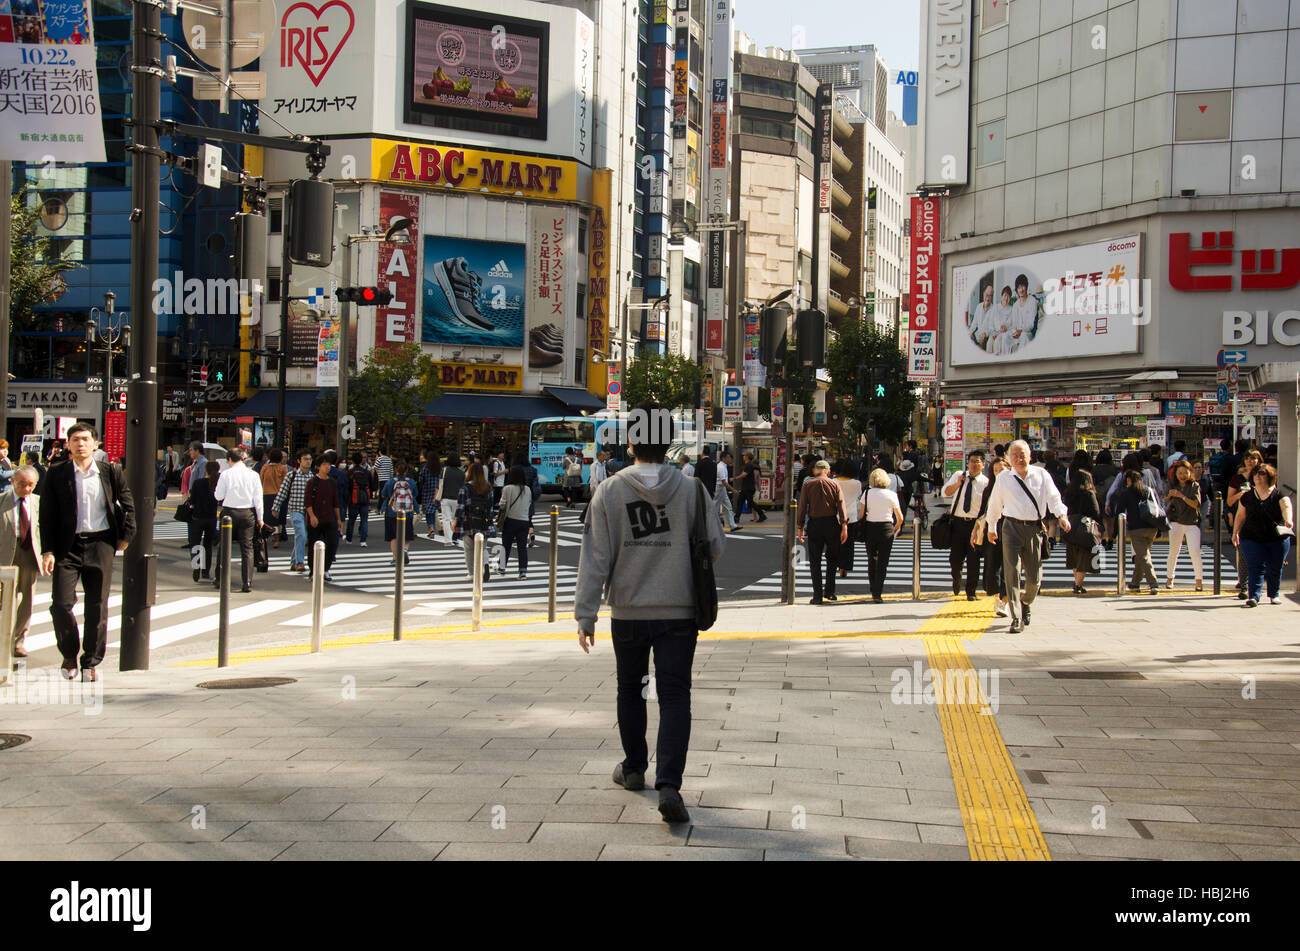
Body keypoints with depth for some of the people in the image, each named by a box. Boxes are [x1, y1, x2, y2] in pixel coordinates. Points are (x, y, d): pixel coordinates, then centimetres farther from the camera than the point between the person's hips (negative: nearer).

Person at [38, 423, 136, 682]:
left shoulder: (111, 472, 4)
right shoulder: (57, 475, 2)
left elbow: (128, 505, 14)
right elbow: (47, 514, 1)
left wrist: (126, 535, 7)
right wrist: (48, 550, -6)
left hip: (100, 544, 0)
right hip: (68, 546, 0)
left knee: (98, 606, 3)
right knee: (61, 603, -8)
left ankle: (91, 662, 14)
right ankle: (69, 655, 15)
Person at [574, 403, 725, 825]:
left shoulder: (609, 492, -7)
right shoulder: (691, 490, -6)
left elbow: (595, 558, -7)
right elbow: (714, 548, 0)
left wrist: (585, 615, -2)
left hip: (628, 612, 1)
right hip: (679, 612, -1)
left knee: (630, 691, 20)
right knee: (674, 697, -1)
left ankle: (634, 768, 34)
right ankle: (669, 784, -14)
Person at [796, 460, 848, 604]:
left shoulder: (808, 485, 3)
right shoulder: (834, 484, 3)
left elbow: (802, 507, 0)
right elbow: (841, 505, -5)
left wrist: (800, 528, 4)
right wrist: (844, 526, -7)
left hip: (814, 524, 0)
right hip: (832, 523, 0)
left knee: (815, 561, 4)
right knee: (832, 559, 15)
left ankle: (817, 595, 1)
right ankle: (829, 591, 8)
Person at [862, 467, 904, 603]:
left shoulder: (868, 493, 0)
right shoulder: (891, 494, -1)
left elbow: (862, 514, -3)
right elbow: (900, 518, -2)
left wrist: (863, 529, 13)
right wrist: (895, 529, 17)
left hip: (870, 528, 1)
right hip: (886, 528, -1)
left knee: (871, 561, 16)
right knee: (882, 563, 1)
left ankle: (873, 592, 24)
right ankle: (878, 593, -7)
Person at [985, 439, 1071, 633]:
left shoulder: (1041, 475, 6)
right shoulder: (1003, 479, 6)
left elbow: (1054, 498, 1)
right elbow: (994, 505, 17)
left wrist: (1062, 515, -16)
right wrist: (992, 528, 23)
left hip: (1035, 528, 1)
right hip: (1012, 527, -1)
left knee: (1034, 576, 7)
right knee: (1012, 572, -12)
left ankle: (1025, 603, 39)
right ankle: (1016, 619, -10)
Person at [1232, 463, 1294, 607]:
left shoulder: (1278, 495, -2)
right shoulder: (1247, 497, 7)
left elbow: (1286, 507, -20)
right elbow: (1240, 516, 16)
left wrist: (1288, 520, -40)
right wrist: (1235, 533, 14)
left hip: (1277, 538, -1)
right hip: (1252, 539, 1)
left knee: (1275, 568, 7)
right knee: (1256, 567, -11)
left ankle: (1274, 595, 25)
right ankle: (1254, 596, -17)